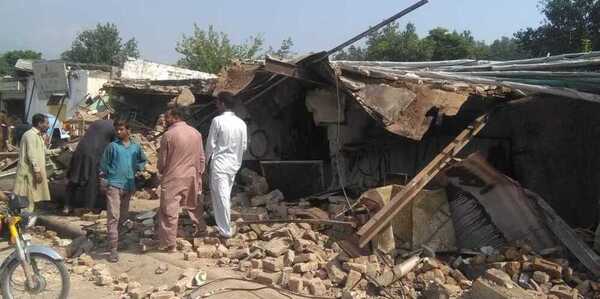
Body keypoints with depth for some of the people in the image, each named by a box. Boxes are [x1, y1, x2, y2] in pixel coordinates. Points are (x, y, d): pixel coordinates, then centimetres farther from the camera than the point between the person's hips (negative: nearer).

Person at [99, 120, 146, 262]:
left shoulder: (136, 147, 7)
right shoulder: (112, 146, -3)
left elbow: (143, 160, 22)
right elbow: (103, 164, 3)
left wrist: (136, 169, 8)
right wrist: (110, 175, 5)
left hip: (129, 186, 5)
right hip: (114, 185, -4)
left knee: (123, 216, 15)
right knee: (113, 217, -11)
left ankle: (113, 234, 38)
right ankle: (113, 249, -13)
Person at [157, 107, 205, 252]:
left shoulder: (168, 135, -14)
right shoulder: (196, 133, 2)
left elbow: (162, 160, -7)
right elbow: (201, 158, 7)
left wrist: (161, 172, 13)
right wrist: (199, 174, 17)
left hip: (172, 178, -5)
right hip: (192, 177, 6)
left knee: (169, 211, 2)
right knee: (193, 204, 25)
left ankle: (169, 243, 6)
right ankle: (200, 227, 40)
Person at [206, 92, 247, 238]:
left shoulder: (217, 121, -15)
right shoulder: (241, 123, 0)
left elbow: (211, 144, -10)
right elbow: (244, 146, 6)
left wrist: (208, 159, 6)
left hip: (220, 163, -6)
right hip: (234, 163, 6)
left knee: (221, 196, 1)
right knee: (225, 194, 21)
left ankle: (226, 230, 6)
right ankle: (221, 220, 37)